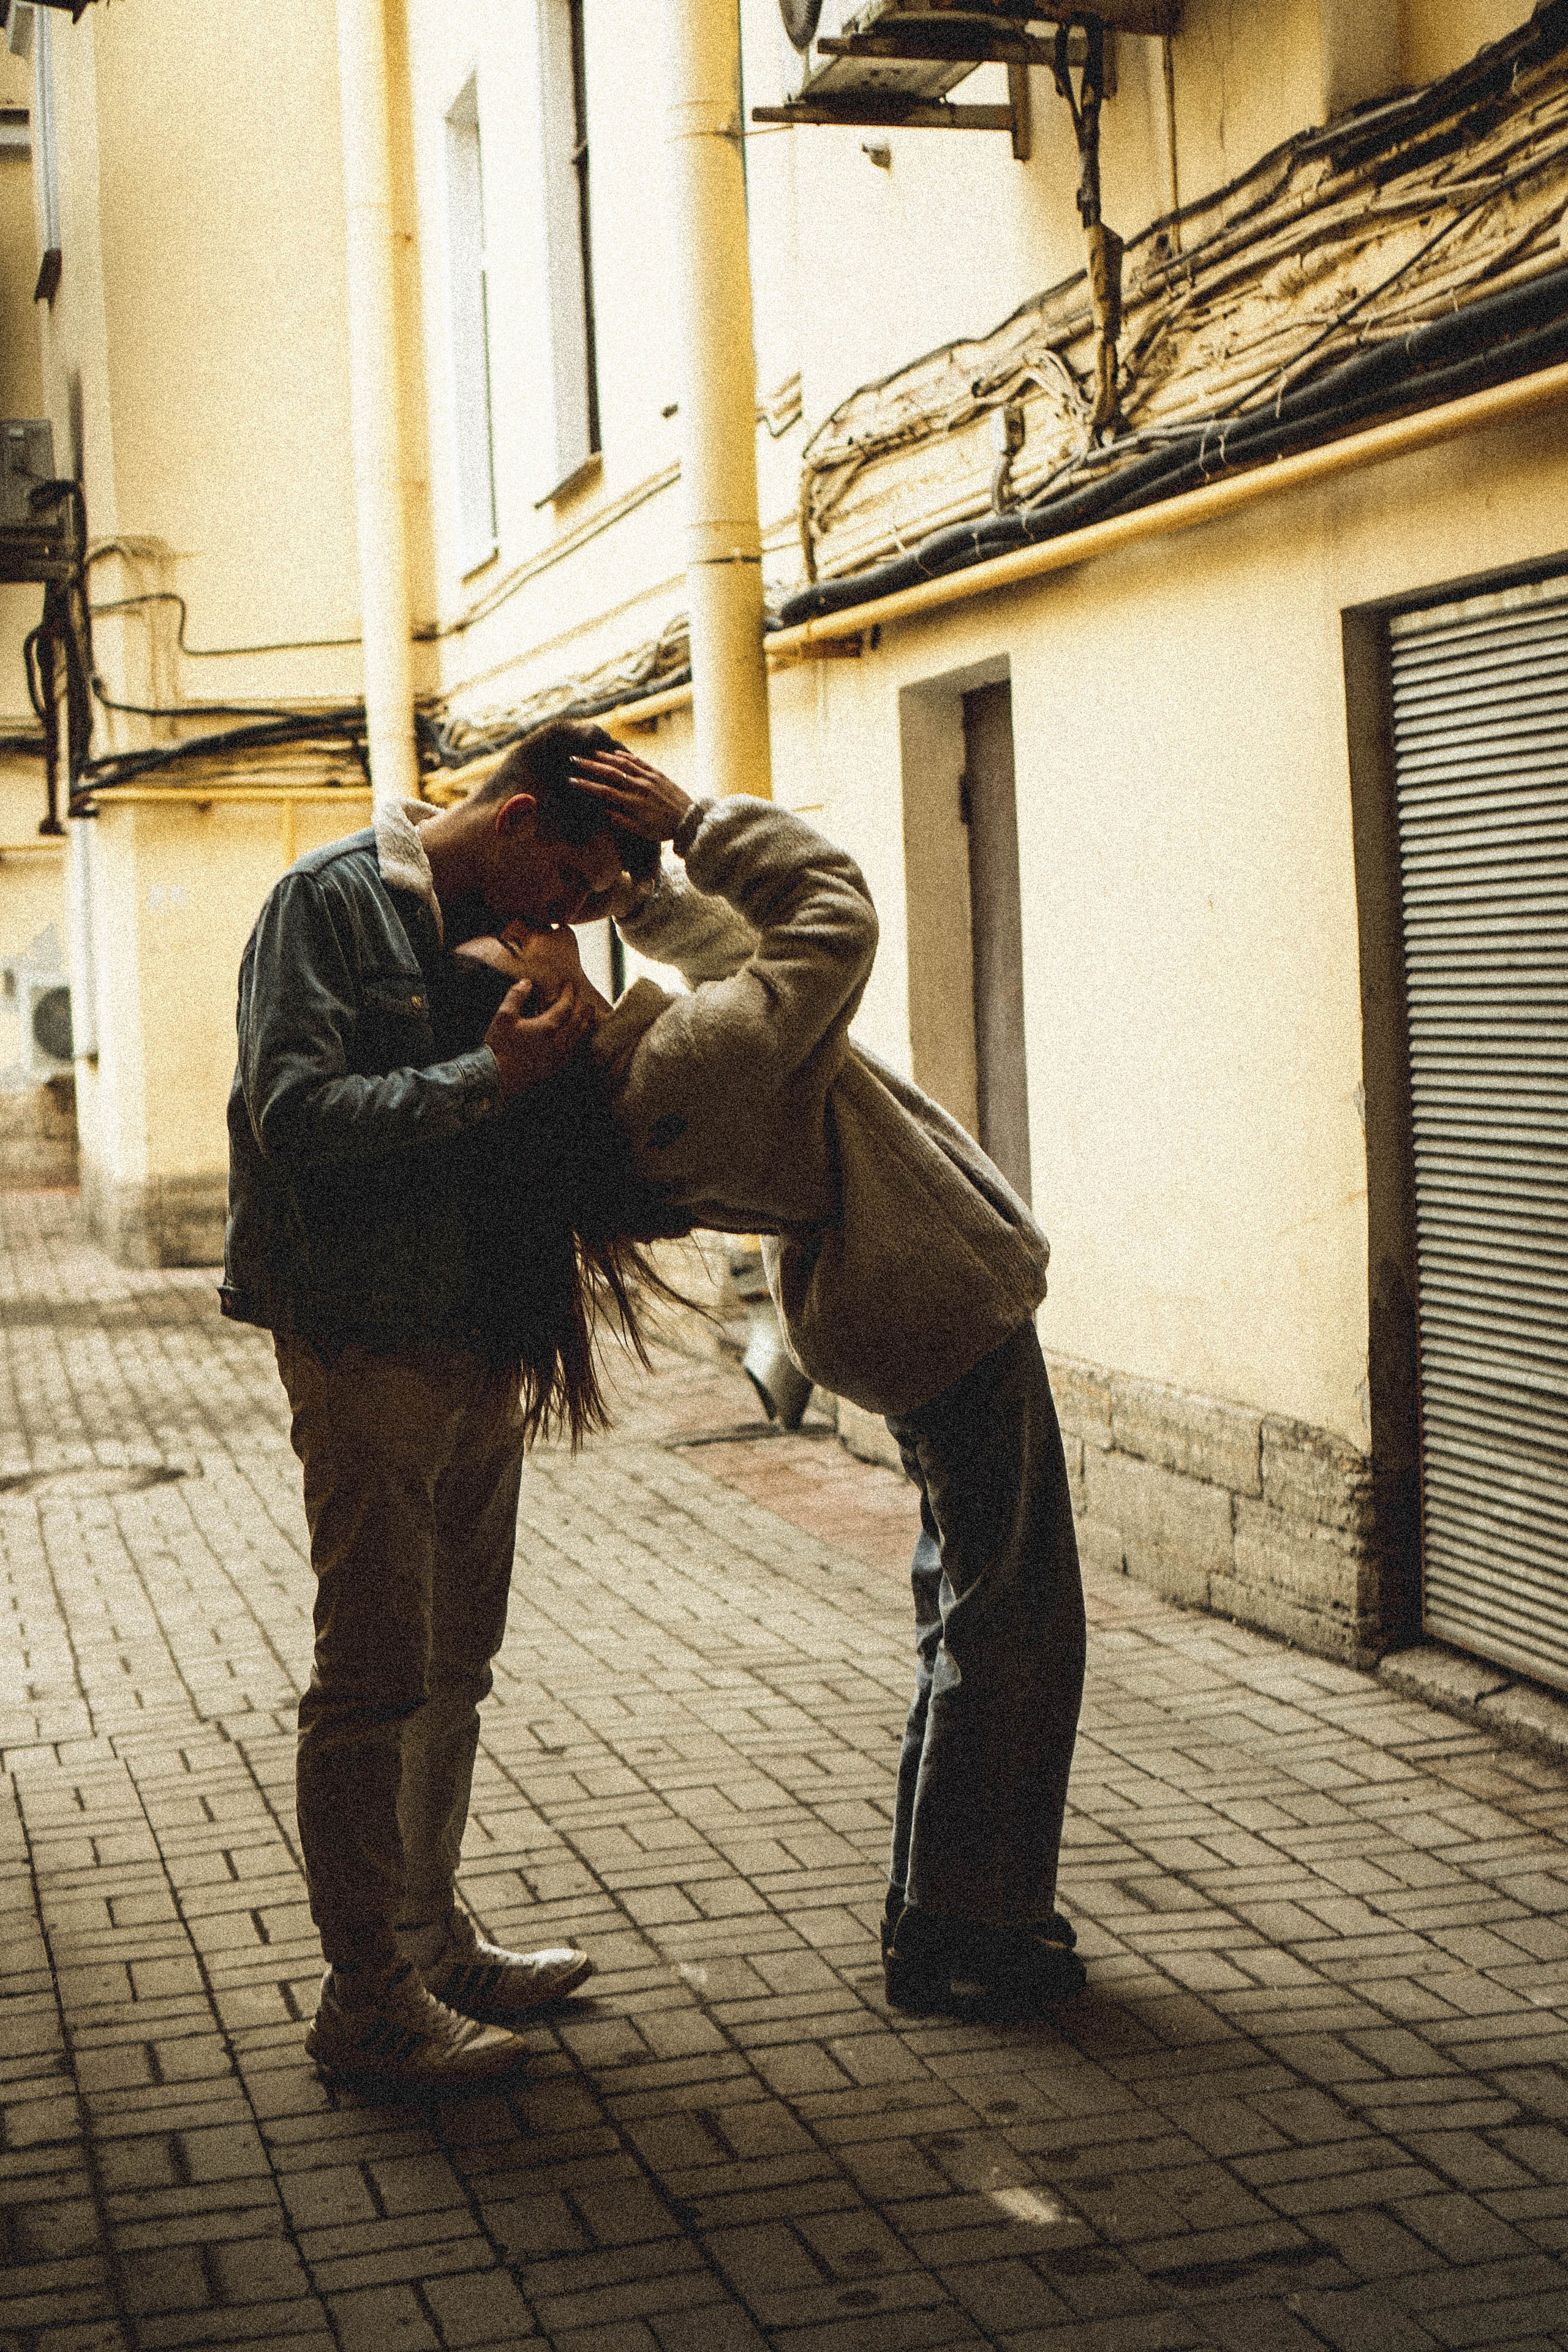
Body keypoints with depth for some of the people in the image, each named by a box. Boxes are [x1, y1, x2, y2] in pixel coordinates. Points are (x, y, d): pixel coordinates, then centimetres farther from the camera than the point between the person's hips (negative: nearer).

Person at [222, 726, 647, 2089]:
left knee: (454, 1671, 16)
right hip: (365, 1351, -8)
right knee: (375, 1680, -4)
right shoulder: (332, 902, -9)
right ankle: (366, 1999, 6)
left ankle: (432, 1941, 28)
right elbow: (298, 1114, -21)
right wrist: (491, 1079, -21)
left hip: (479, 1352, 8)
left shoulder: (494, 936, 14)